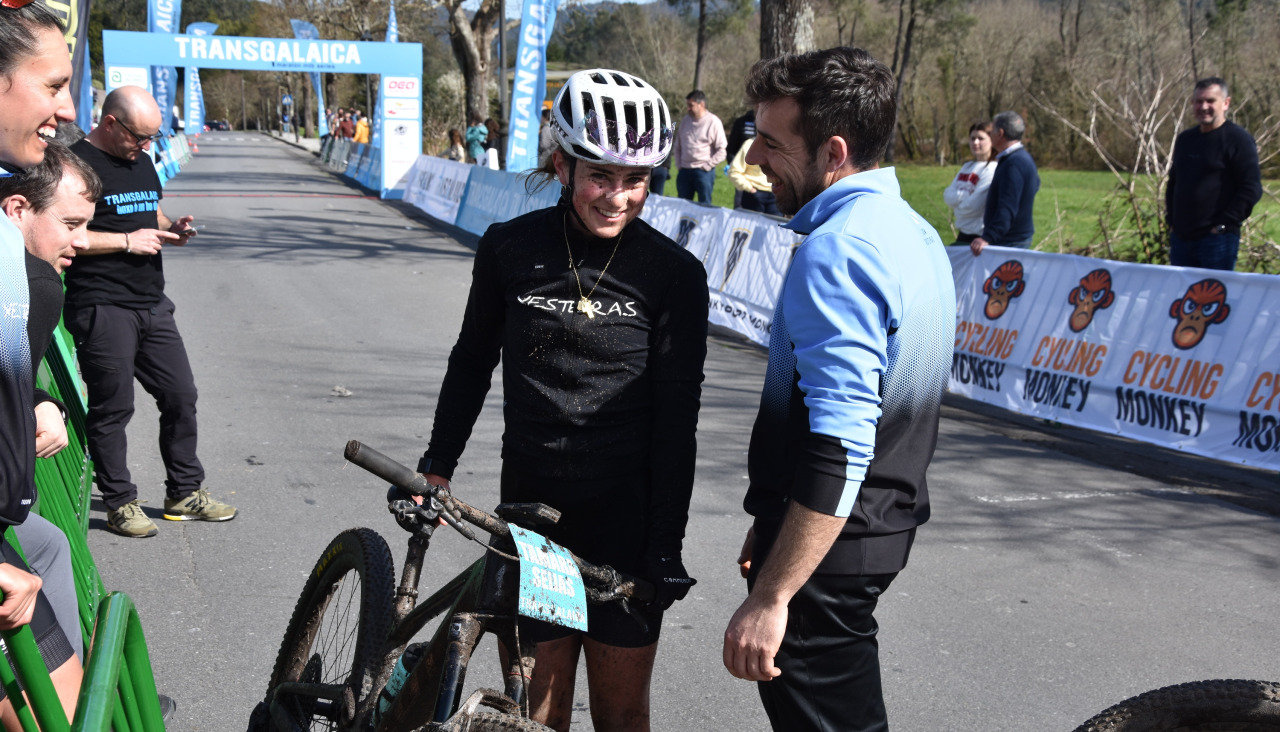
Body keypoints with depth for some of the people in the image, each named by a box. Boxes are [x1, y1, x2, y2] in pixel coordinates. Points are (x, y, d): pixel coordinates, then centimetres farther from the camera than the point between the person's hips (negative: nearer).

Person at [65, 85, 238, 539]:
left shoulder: (141, 161, 16)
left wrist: (172, 229, 7)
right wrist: (128, 240, -17)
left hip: (152, 305, 8)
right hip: (102, 309, -8)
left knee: (181, 396, 9)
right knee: (112, 408, 1)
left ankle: (185, 492, 21)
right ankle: (120, 503, 14)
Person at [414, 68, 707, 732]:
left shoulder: (675, 274, -7)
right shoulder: (509, 248, -2)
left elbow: (676, 419, -5)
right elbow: (472, 361, 12)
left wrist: (668, 544, -7)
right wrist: (437, 466, 14)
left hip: (628, 515, -1)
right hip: (532, 504, 2)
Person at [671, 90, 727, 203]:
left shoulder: (713, 122, -7)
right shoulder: (685, 120, 9)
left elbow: (722, 150, -9)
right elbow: (677, 146, 18)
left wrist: (707, 166, -10)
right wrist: (679, 165, 9)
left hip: (704, 172, -5)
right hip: (684, 171, 5)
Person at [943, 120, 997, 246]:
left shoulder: (992, 169, -13)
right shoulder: (967, 167, 12)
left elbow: (973, 206, -19)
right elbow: (947, 195, 4)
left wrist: (956, 198, -3)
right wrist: (964, 196, -12)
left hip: (979, 235, -8)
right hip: (963, 234, 8)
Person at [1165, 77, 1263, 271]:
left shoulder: (1239, 139, -6)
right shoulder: (1185, 139, 16)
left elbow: (1251, 189, -12)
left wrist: (1223, 225, -15)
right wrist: (1171, 221, 13)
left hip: (1218, 239, -7)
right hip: (1181, 237, 7)